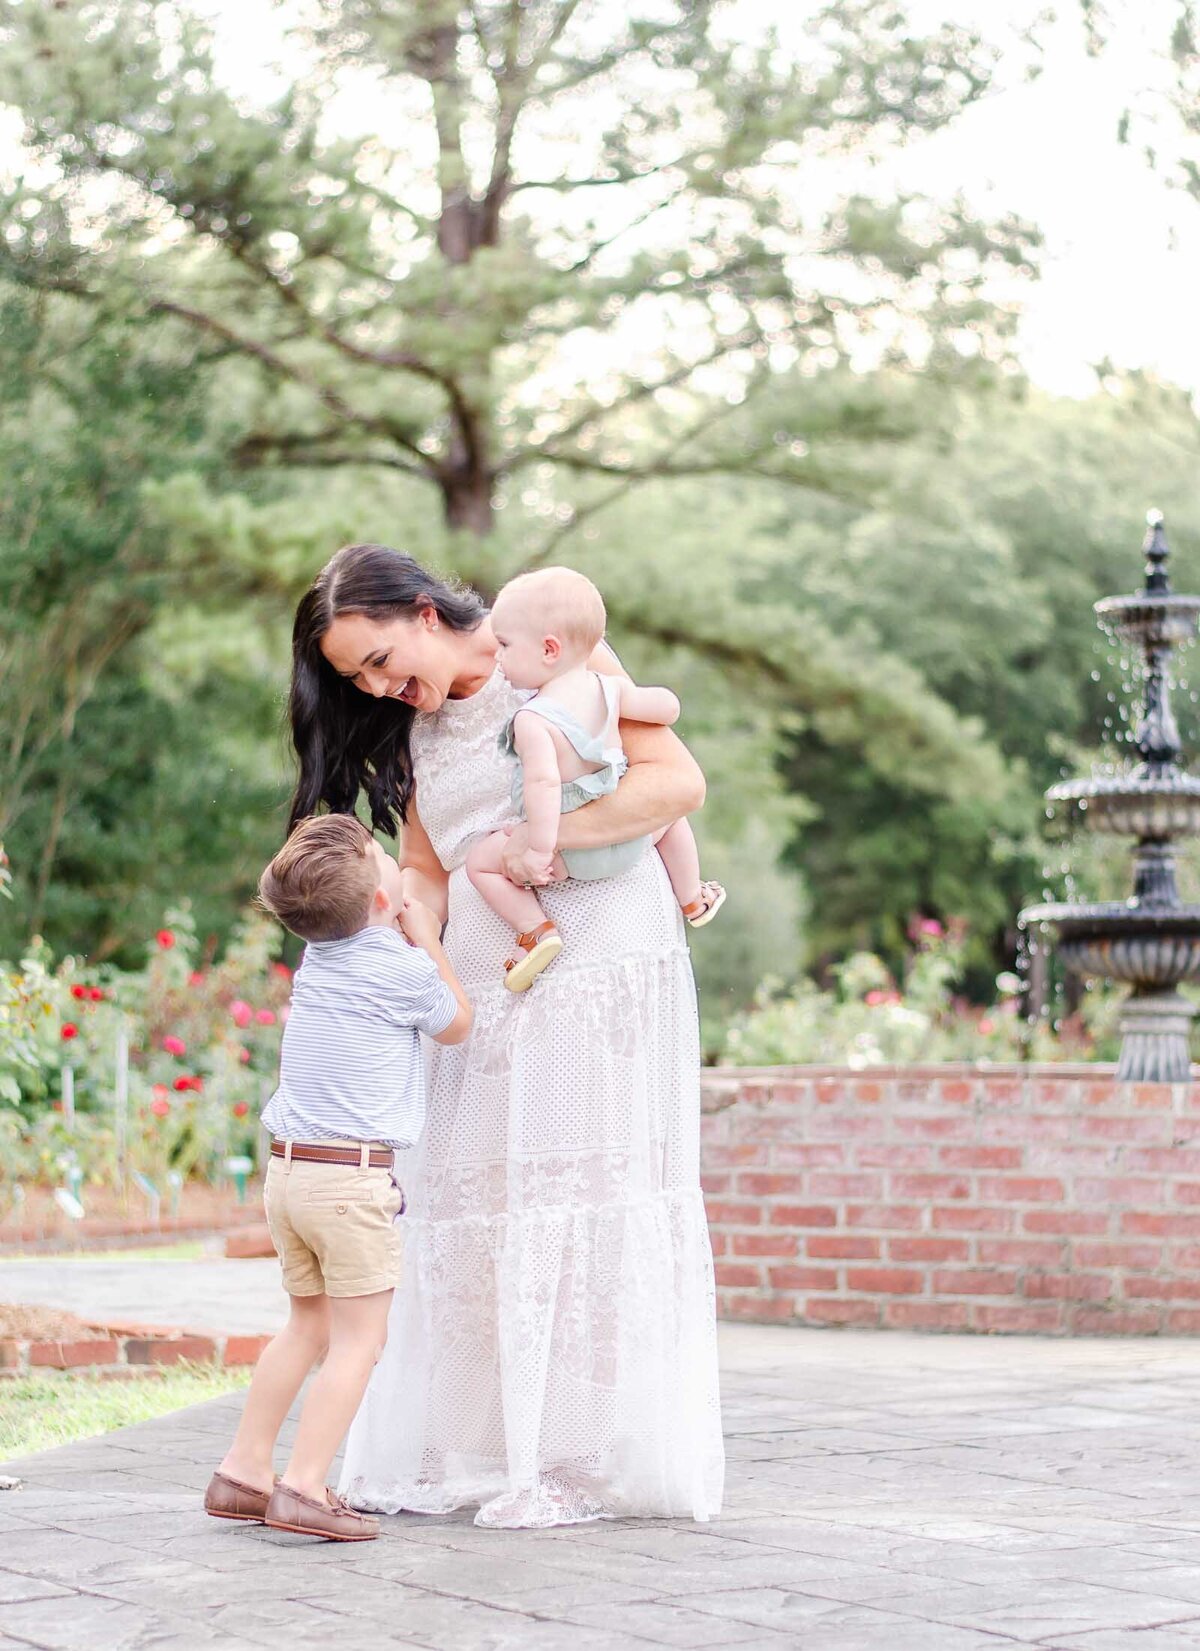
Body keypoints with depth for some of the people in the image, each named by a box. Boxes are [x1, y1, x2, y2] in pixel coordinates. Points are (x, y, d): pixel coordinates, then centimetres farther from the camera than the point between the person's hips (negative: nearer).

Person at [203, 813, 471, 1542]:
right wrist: (426, 938, 15)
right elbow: (458, 1024, 10)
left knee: (308, 1324, 20)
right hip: (354, 1176, -8)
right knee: (358, 1341, -2)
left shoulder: (319, 955, 10)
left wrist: (410, 936, 27)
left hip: (288, 1169, 8)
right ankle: (304, 1487, -10)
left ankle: (243, 1470, 22)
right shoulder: (403, 971, -11)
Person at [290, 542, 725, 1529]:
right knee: (466, 1212, 0)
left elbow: (678, 782, -12)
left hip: (604, 974, -6)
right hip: (486, 989, 6)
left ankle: (585, 1459, -4)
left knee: (586, 1198, -7)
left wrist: (542, 838, -20)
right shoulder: (412, 729, 14)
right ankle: (452, 1455, 2)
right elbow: (425, 872, 15)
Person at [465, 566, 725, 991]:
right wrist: (630, 695, 21)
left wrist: (540, 851, -35)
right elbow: (668, 708, 2)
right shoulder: (610, 688, -8)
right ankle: (693, 902, 46)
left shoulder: (533, 721, -26)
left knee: (481, 861, 7)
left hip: (573, 851, -5)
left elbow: (544, 784, -37)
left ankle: (537, 932, -4)